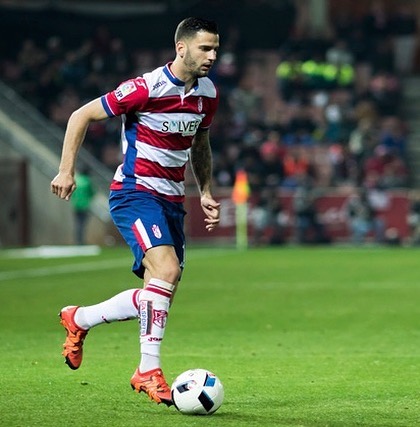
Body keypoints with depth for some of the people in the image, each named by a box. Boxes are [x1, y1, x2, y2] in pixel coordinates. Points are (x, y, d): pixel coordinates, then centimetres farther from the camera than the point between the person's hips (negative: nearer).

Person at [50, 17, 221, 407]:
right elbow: (82, 115, -9)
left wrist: (206, 193, 14)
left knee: (157, 296, 6)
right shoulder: (147, 88, -18)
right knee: (166, 269, -27)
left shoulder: (208, 94, 5)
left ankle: (78, 320, 28)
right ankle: (149, 371, -20)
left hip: (172, 199, 8)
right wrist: (66, 170, -12)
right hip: (134, 192, -8)